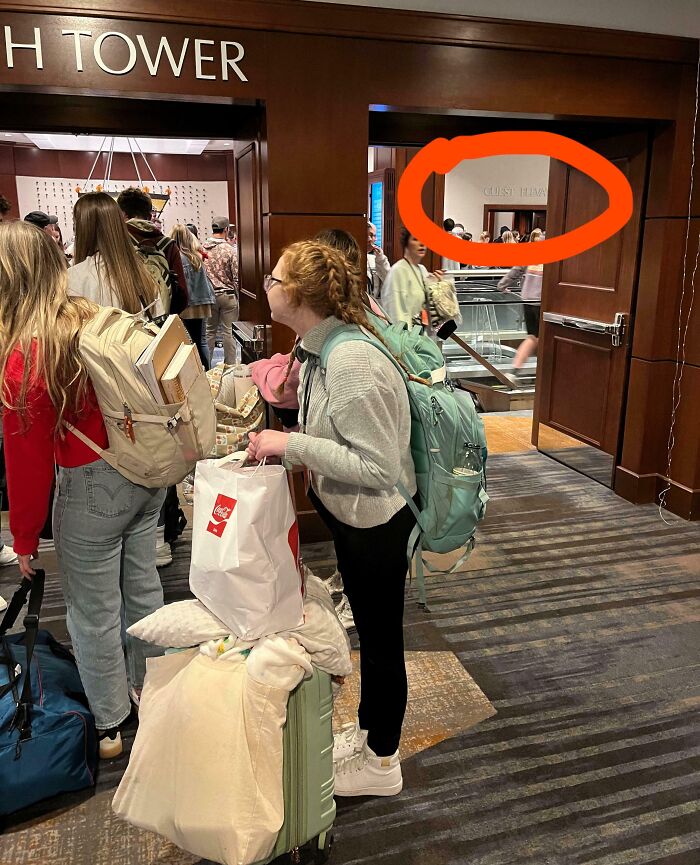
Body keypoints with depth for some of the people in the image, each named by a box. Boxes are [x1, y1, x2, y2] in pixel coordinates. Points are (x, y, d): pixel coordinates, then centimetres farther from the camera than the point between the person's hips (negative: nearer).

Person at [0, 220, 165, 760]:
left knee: (93, 612, 13)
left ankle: (109, 726, 32)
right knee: (143, 584, 22)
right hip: (149, 472, 6)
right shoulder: (99, 321, -3)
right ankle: (148, 689, 43)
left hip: (91, 491, -6)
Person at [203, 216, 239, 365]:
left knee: (210, 331, 12)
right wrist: (237, 296, 3)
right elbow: (236, 277, -9)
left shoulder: (202, 249, -2)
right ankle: (230, 364, 10)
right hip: (228, 295, -3)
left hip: (209, 295, 3)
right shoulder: (230, 250, -11)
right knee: (228, 332, 4)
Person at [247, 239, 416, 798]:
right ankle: (368, 731, 48)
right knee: (370, 631, 25)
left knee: (381, 639, 12)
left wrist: (291, 443, -27)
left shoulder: (352, 362, -30)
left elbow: (377, 466, -29)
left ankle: (381, 763, 36)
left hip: (375, 524, -9)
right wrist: (284, 448, -2)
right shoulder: (319, 348, -1)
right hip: (350, 516, 9)